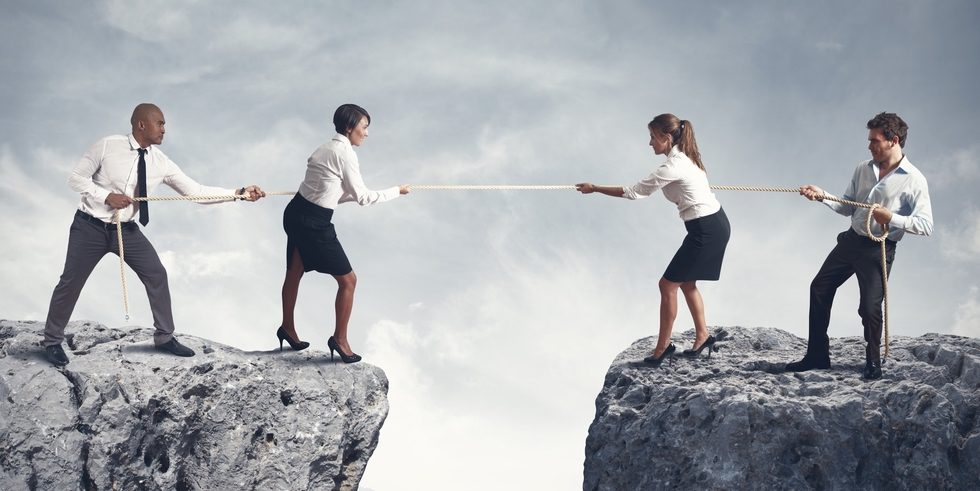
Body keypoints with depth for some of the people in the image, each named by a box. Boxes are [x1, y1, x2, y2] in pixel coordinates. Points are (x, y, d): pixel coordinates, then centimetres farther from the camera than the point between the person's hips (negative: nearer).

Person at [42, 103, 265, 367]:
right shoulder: (107, 146, -15)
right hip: (90, 226, -4)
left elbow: (196, 191, -9)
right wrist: (106, 196, -23)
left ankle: (164, 337, 14)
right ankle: (52, 341, 19)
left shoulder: (161, 163, -6)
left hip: (126, 229, 4)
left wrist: (239, 193, -17)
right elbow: (76, 178, -10)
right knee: (71, 283, 2)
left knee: (156, 275, 0)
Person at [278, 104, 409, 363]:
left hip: (296, 213, 10)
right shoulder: (345, 153, -15)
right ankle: (339, 339, 13)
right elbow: (363, 198, -11)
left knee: (294, 272, 24)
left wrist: (354, 193, 14)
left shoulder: (327, 148, 13)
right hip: (314, 223, -10)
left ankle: (287, 329, 41)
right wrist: (396, 191, -1)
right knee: (347, 280, 2)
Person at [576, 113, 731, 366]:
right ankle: (702, 336, 27)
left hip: (707, 230, -10)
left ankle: (663, 347, 9)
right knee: (686, 282, 19)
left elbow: (633, 193, -14)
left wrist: (594, 189, -6)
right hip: (715, 224, 10)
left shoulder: (672, 167, -20)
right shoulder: (684, 157, 7)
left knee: (668, 285, -1)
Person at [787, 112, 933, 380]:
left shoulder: (914, 180, -12)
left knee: (870, 307, -6)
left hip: (879, 250, -6)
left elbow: (926, 225, -15)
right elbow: (849, 207, 11)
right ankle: (817, 356, 17)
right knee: (820, 288, 7)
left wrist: (892, 218, -25)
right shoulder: (863, 169, 7)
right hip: (851, 240, 7)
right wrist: (822, 196, -4)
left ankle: (873, 363, 18)